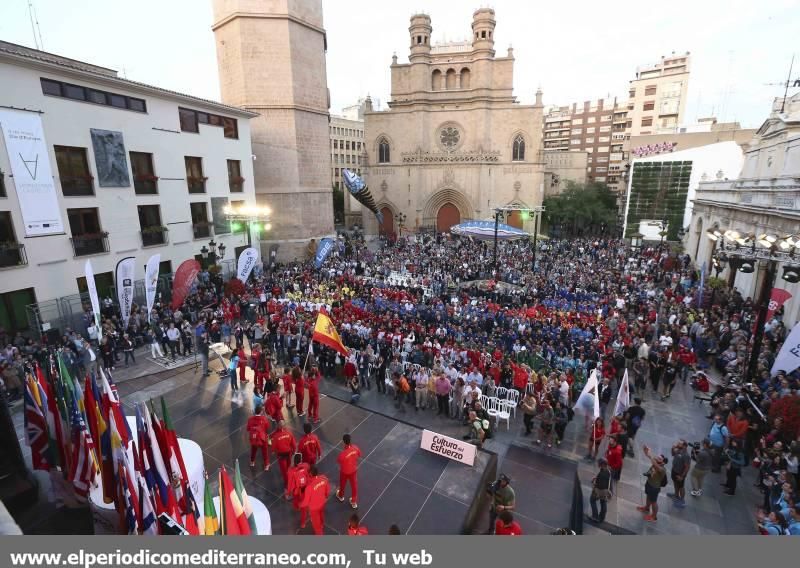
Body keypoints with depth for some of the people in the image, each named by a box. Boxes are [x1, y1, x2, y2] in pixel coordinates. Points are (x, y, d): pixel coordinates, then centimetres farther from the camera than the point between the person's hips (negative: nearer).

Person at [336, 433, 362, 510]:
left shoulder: (343, 453, -39)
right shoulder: (355, 447, -26)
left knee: (343, 484, 28)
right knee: (354, 485, 24)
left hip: (345, 471, -3)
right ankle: (354, 502, 43)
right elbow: (359, 455, -5)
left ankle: (341, 496, 57)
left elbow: (338, 462, -18)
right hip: (354, 470, 3)